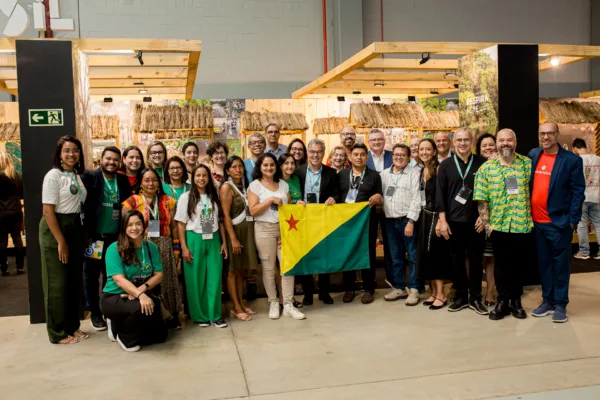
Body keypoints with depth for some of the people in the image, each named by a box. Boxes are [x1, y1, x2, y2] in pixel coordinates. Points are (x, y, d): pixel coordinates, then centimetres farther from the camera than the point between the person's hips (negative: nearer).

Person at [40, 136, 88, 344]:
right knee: (58, 282, 0)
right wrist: (61, 241, -19)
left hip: (75, 230, 8)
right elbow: (48, 211, -17)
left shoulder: (77, 176, 10)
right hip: (55, 230, -8)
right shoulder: (53, 175, -13)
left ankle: (72, 326, 25)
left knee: (75, 280, 13)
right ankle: (58, 332, 11)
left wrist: (81, 234, 9)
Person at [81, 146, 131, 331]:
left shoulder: (123, 180, 5)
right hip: (94, 235, -3)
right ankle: (95, 312, 19)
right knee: (92, 275, 7)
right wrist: (84, 232, -15)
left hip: (115, 236, 3)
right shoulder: (89, 177, -6)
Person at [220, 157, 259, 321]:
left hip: (247, 231, 7)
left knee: (242, 269, 12)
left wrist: (250, 233, 4)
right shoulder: (227, 187, -8)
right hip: (235, 231, -6)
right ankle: (236, 308, 6)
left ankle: (241, 302, 23)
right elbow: (226, 216, -14)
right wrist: (233, 239, -20)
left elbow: (250, 210, 12)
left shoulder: (244, 185, 12)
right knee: (233, 270, 1)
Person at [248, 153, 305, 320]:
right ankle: (273, 303, 17)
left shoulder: (283, 184, 12)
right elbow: (253, 211, -10)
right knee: (269, 268, 2)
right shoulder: (255, 185, -1)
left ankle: (288, 304, 5)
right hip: (264, 229, -3)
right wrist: (271, 200, -15)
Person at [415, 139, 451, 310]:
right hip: (425, 216, 7)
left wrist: (442, 219, -21)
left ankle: (441, 294, 5)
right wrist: (422, 214, 11)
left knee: (436, 253, -4)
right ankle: (434, 292, 18)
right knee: (426, 254, 9)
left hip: (435, 216, -7)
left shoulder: (439, 169, -11)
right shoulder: (421, 171, 12)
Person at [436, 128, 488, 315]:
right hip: (453, 221, 1)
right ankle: (460, 296, 20)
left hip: (476, 221, 0)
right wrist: (442, 220, -5)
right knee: (457, 260, 8)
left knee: (476, 260, 6)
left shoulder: (482, 163, 2)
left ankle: (475, 298, 17)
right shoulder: (446, 165, 3)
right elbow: (440, 194, 1)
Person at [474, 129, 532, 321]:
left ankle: (516, 300, 24)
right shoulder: (486, 168, 0)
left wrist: (532, 216, -1)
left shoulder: (528, 164, 3)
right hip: (498, 225, 0)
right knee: (501, 264, 8)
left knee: (518, 264, 10)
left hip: (522, 224, 1)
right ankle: (502, 301, 20)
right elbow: (482, 198, -1)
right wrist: (486, 223, -5)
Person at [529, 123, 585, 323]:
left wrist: (572, 219, -11)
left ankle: (560, 304, 15)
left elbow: (578, 192, -6)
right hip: (537, 222, 4)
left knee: (560, 264, 5)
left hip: (559, 222, -4)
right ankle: (548, 301, 24)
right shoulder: (533, 155, 7)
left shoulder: (572, 160, -6)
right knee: (543, 263, 12)